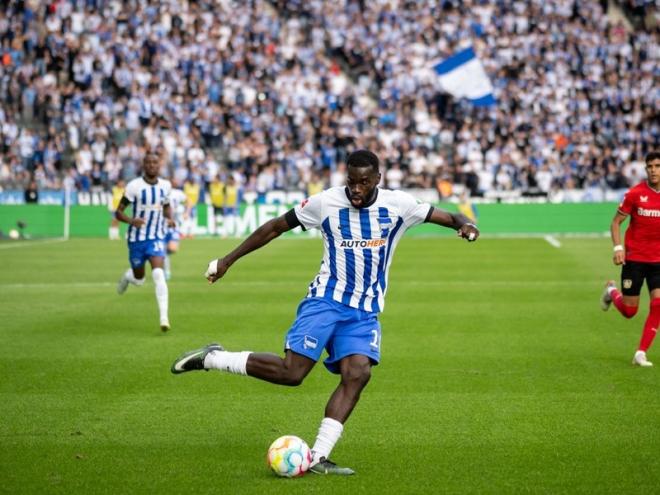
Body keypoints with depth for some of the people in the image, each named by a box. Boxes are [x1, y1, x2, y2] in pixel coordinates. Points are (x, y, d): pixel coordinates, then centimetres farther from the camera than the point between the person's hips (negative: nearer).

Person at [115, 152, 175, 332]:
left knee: (158, 274, -21)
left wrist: (169, 218, -3)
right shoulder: (134, 186, -13)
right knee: (139, 280, 13)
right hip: (137, 238, -1)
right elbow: (118, 212, -9)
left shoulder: (165, 186, 0)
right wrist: (131, 221, -30)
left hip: (157, 238, 1)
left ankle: (164, 318, -23)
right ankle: (127, 276, 52)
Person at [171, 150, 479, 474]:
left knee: (358, 373, -20)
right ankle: (211, 358, 1)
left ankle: (318, 458, -18)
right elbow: (275, 227, 2)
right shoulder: (325, 202, -7)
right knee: (291, 372, -16)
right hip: (326, 300, -3)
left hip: (365, 312, 3)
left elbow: (443, 217, 7)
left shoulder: (398, 204, -2)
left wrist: (463, 224, -18)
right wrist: (229, 259, 4)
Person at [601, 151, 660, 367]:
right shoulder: (635, 193, -10)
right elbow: (616, 222, -2)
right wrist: (618, 247, -15)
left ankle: (641, 353, -4)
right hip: (634, 258, -2)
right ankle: (611, 290, 39)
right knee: (629, 311, 4)